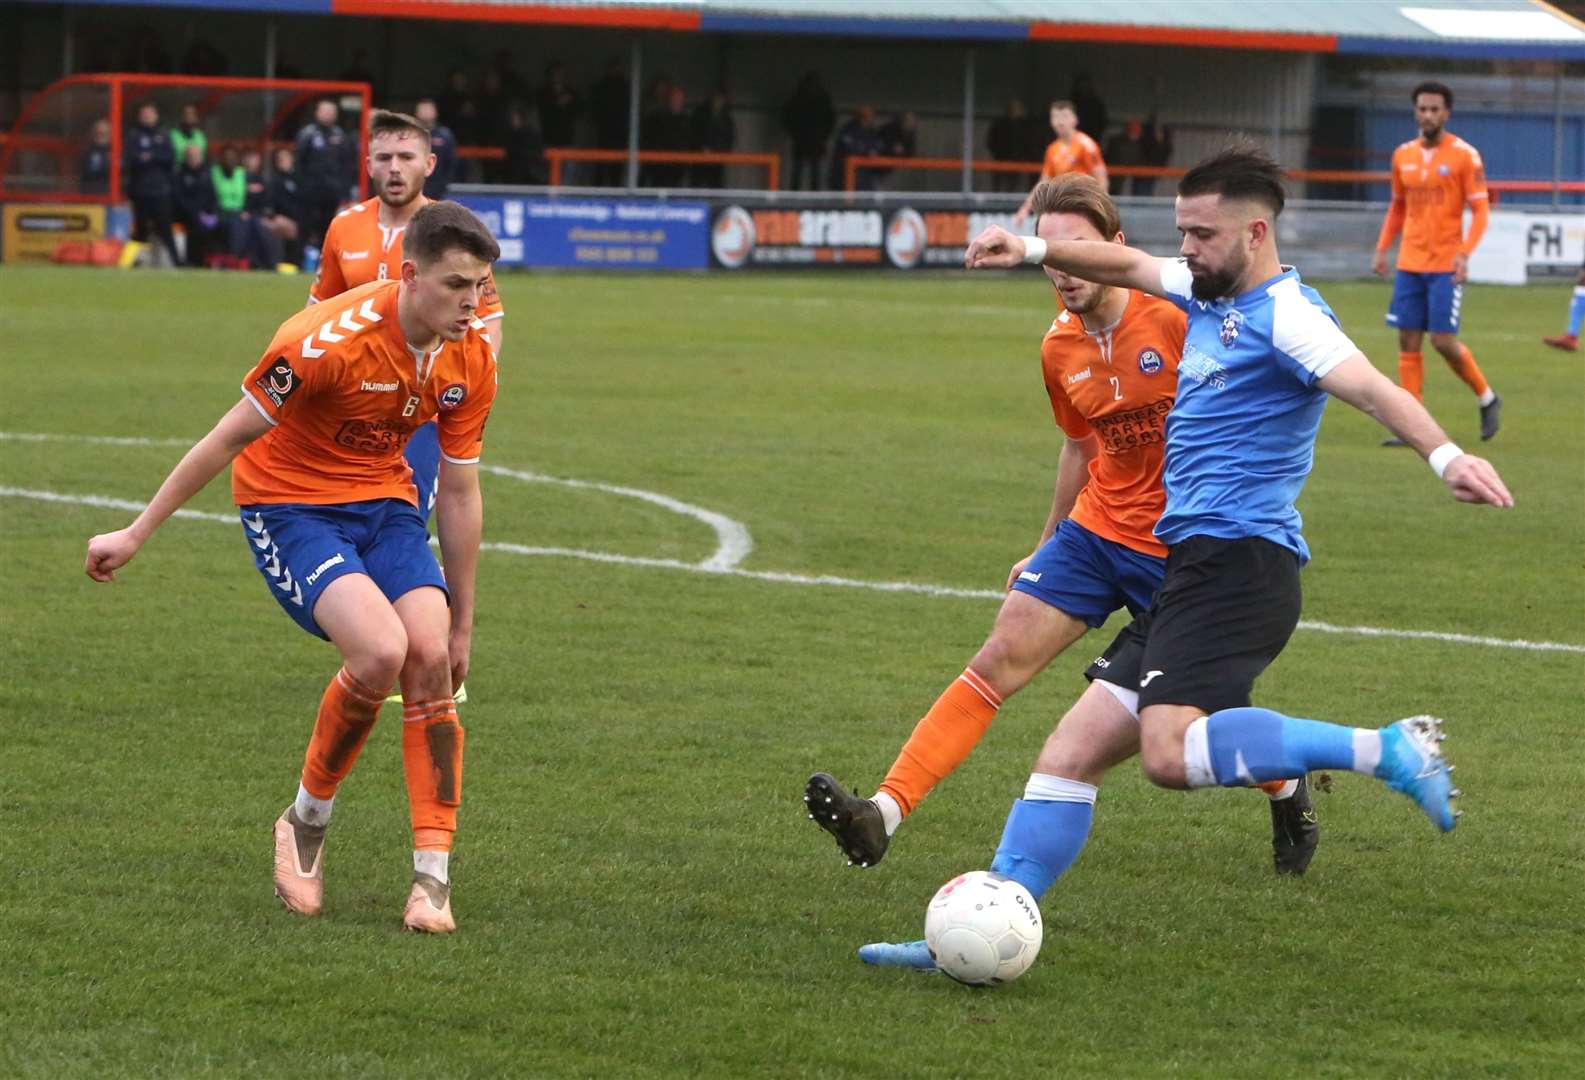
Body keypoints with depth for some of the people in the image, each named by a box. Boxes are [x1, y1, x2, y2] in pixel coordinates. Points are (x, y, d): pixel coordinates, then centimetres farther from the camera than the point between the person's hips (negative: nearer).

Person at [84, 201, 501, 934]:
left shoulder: (471, 360, -8)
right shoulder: (328, 340, -27)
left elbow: (460, 494, 4)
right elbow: (229, 438, -17)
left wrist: (461, 623, 8)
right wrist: (135, 535, -11)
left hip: (383, 501, 5)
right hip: (288, 504, -5)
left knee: (431, 658, -17)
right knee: (381, 648, -26)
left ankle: (433, 876, -11)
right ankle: (306, 823, -2)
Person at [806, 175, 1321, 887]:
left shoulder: (1174, 319, -18)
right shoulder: (1060, 349, 3)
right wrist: (1045, 550, 27)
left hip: (1182, 552, -5)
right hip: (1094, 532, 5)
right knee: (1001, 656, -10)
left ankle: (1288, 789, 38)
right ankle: (884, 813, -18)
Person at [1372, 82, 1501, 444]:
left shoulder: (1465, 156, -7)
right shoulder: (1403, 155, 9)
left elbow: (1481, 210, -8)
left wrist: (1465, 253, -20)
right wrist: (1381, 249, 11)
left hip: (1446, 264, -5)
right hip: (1410, 262, 5)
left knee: (1443, 340, -9)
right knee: (1408, 342, 1)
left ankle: (1487, 399, 15)